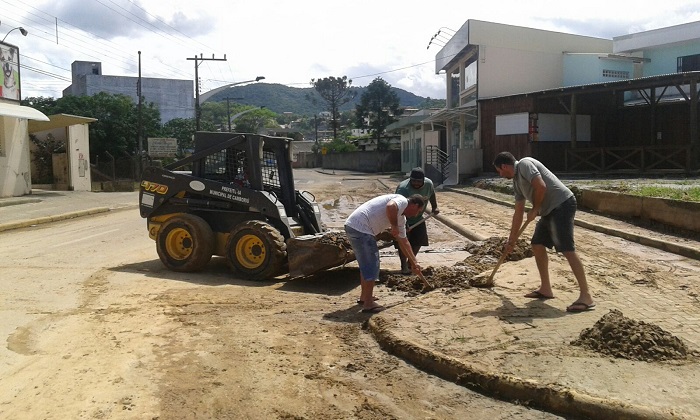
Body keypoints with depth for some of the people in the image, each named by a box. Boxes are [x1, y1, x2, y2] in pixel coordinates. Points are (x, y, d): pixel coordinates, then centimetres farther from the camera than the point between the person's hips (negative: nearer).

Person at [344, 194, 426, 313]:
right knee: (371, 266, -2)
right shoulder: (402, 200, -5)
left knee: (366, 264, 24)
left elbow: (403, 241, 32)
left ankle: (364, 296, 37)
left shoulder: (401, 217, 23)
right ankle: (368, 304, 6)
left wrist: (414, 263, 34)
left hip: (353, 226, 10)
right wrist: (394, 226, -15)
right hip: (360, 228, -10)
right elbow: (390, 207, -30)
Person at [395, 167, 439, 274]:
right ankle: (404, 265, 6)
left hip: (418, 218, 6)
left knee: (419, 241, 7)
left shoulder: (429, 184, -15)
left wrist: (434, 207, 8)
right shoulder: (403, 188, -33)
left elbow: (432, 195, 10)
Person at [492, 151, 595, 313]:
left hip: (562, 204, -10)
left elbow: (541, 187, -21)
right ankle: (546, 289, 21)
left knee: (567, 249, -14)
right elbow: (518, 212, 24)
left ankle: (586, 297, -13)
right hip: (549, 210, 10)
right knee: (537, 245, 13)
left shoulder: (524, 164, -7)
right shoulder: (516, 181, 20)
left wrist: (534, 210, -6)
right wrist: (512, 240, 26)